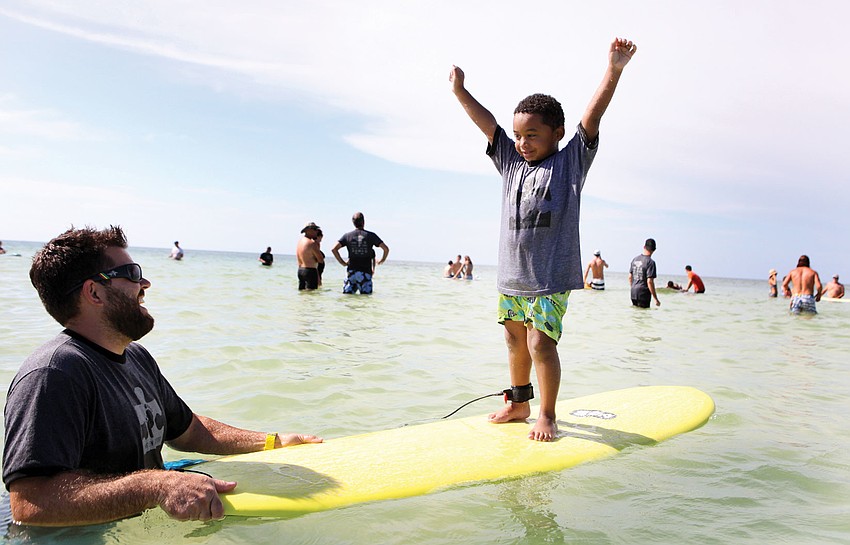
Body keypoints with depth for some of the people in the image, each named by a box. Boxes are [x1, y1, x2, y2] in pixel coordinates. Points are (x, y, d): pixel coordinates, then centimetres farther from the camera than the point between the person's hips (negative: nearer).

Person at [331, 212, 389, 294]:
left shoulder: (347, 235, 5)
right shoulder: (371, 235, 0)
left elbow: (334, 249, -3)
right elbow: (386, 249, -3)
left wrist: (342, 262, 6)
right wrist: (382, 260, 15)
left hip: (351, 271, 2)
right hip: (365, 272, -2)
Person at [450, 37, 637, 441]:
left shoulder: (571, 162, 0)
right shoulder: (511, 162, 12)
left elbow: (592, 117, -10)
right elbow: (486, 122, 10)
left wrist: (613, 71, -19)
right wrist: (460, 91, 4)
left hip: (551, 276, -5)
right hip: (511, 274, 6)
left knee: (541, 343, -9)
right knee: (515, 340, 15)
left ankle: (546, 415, 6)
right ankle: (519, 403, 32)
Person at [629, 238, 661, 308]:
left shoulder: (635, 259, 7)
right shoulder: (650, 262, -14)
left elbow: (630, 277, 12)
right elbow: (649, 281, -19)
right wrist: (656, 299, -15)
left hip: (633, 294, 7)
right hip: (644, 294, -7)